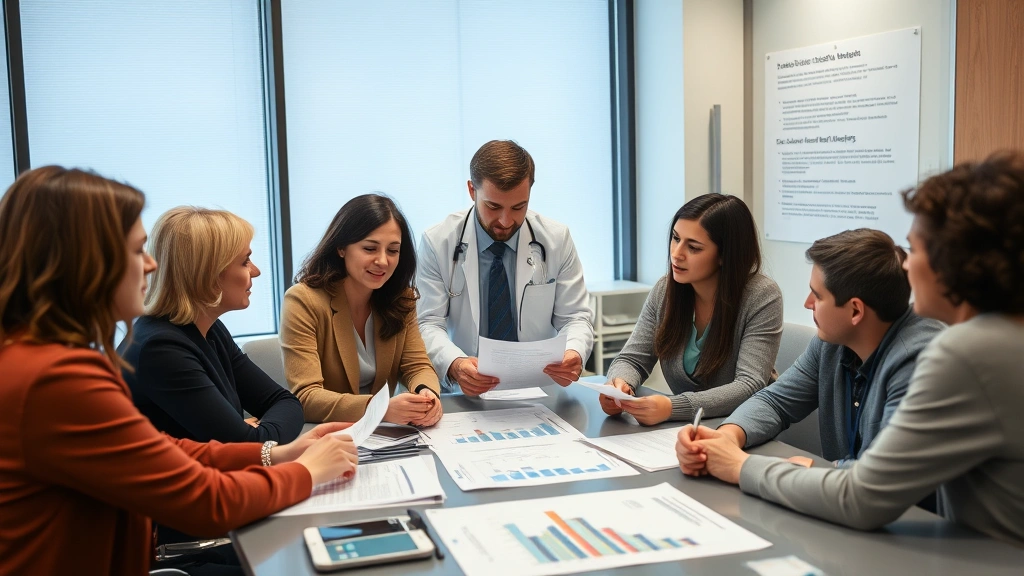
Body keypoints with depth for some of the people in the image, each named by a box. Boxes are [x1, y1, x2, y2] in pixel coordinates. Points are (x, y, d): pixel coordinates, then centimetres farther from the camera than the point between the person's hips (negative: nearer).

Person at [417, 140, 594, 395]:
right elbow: (428, 325, -7)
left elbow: (574, 318, 3)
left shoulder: (557, 239, 0)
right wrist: (454, 365, -29)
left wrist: (574, 354, -21)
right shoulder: (437, 242, -4)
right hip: (466, 396, -3)